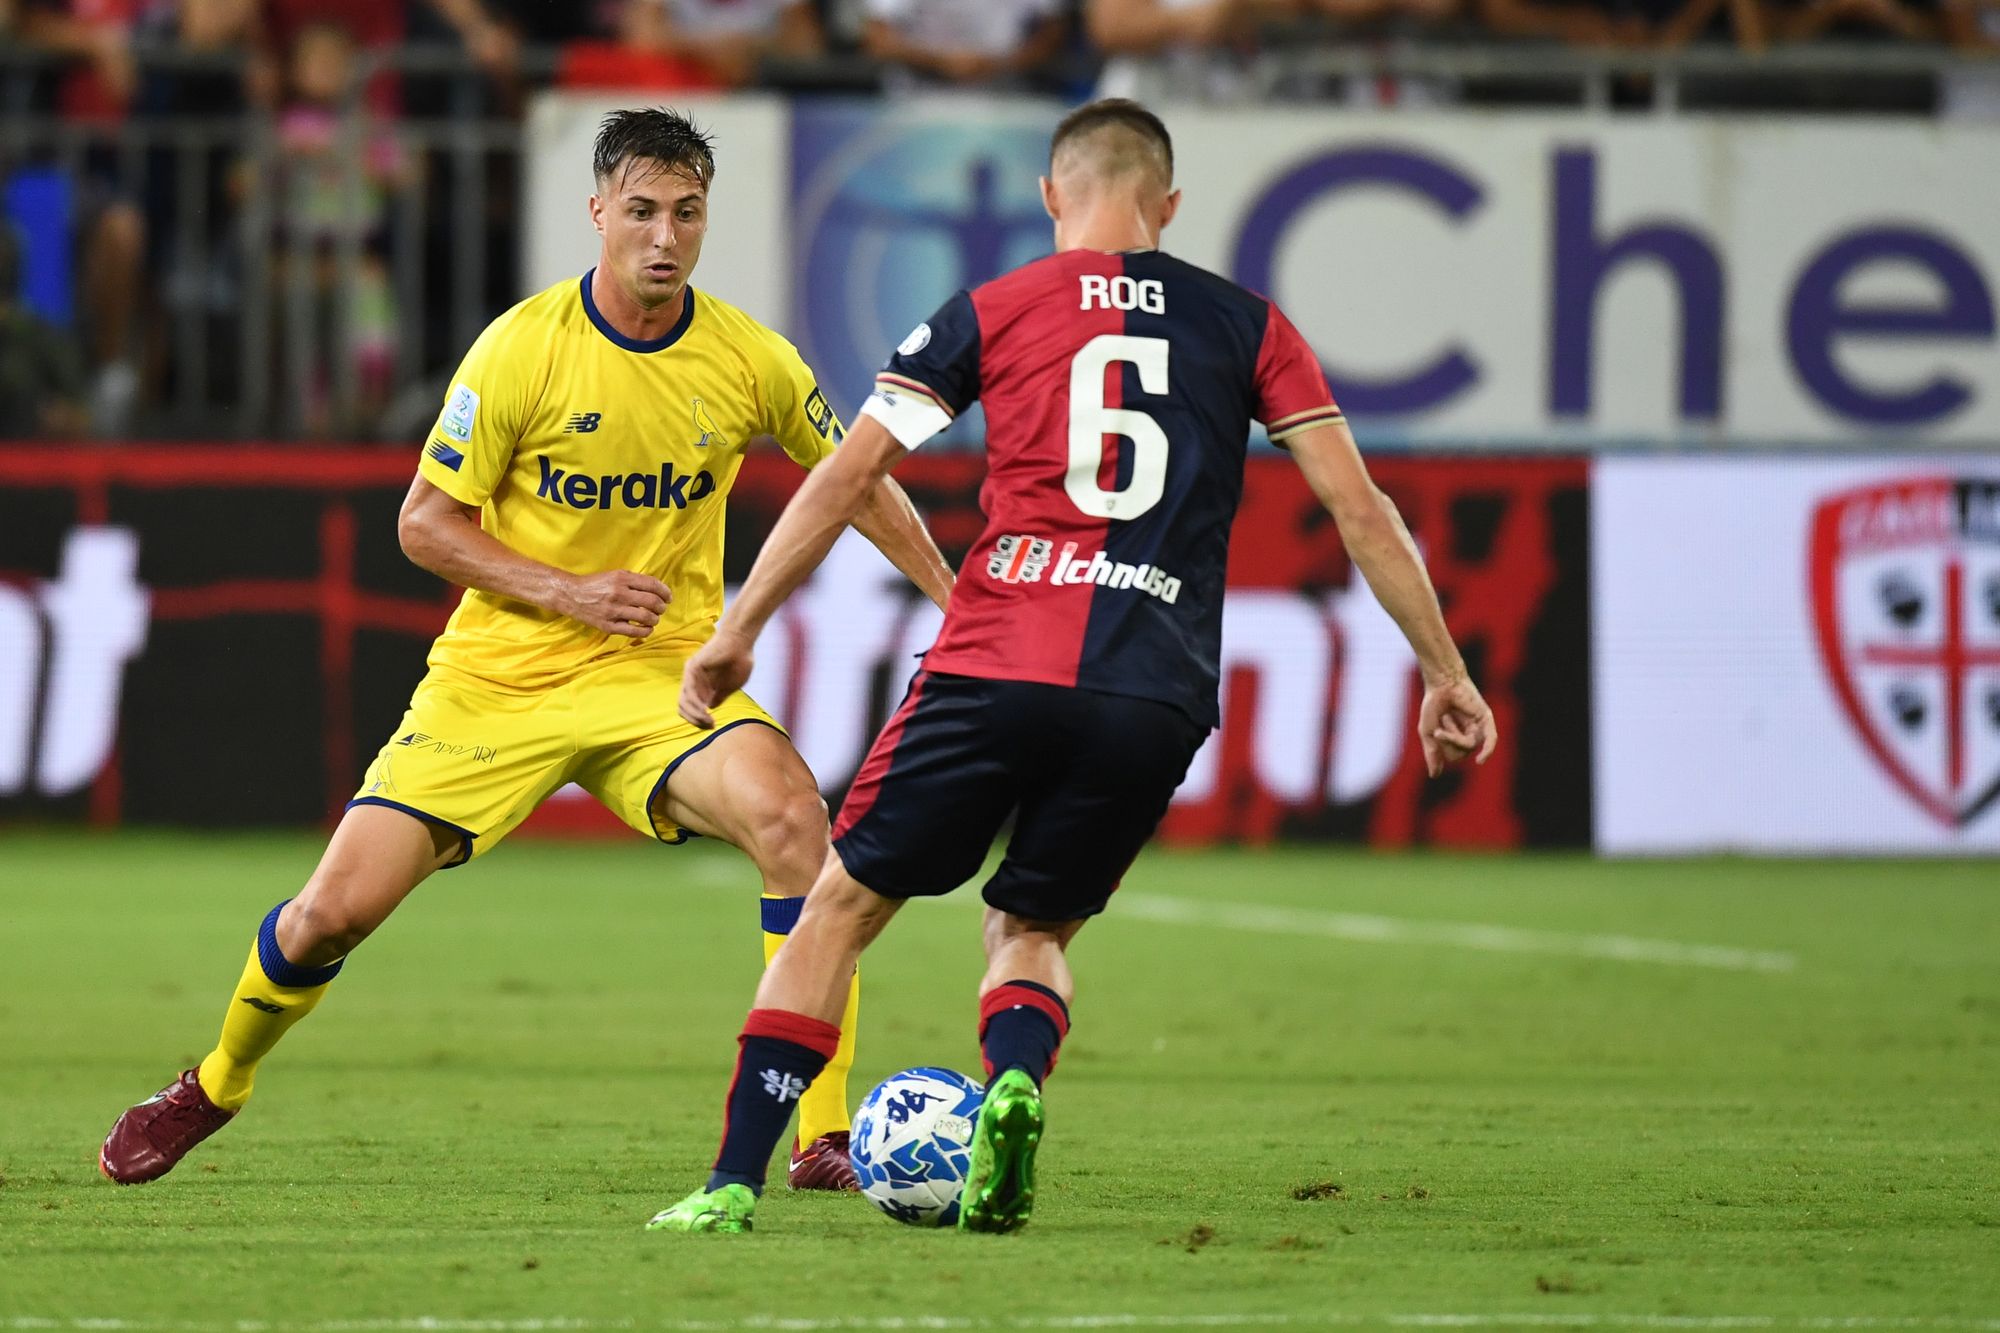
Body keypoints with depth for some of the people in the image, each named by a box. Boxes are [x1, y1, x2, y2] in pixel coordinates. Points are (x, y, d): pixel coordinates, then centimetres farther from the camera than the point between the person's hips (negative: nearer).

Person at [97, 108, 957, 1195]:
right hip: (498, 676, -1)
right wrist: (565, 592, -16)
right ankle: (215, 1086, 25)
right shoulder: (522, 348, -12)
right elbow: (426, 524, -5)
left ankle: (825, 1141, -23)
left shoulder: (748, 360, -5)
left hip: (657, 675, 1)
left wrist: (959, 604, 8)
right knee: (337, 909, -8)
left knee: (791, 815, -29)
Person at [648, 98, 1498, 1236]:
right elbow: (1358, 505, 10)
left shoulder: (991, 312, 11)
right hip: (1159, 700, 2)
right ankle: (1015, 1087, -13)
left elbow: (850, 474, 7)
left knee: (844, 906, 13)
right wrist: (1446, 671, 15)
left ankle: (735, 1183, 4)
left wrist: (739, 628, 13)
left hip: (996, 671, -2)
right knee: (1030, 932, 21)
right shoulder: (1246, 325, 14)